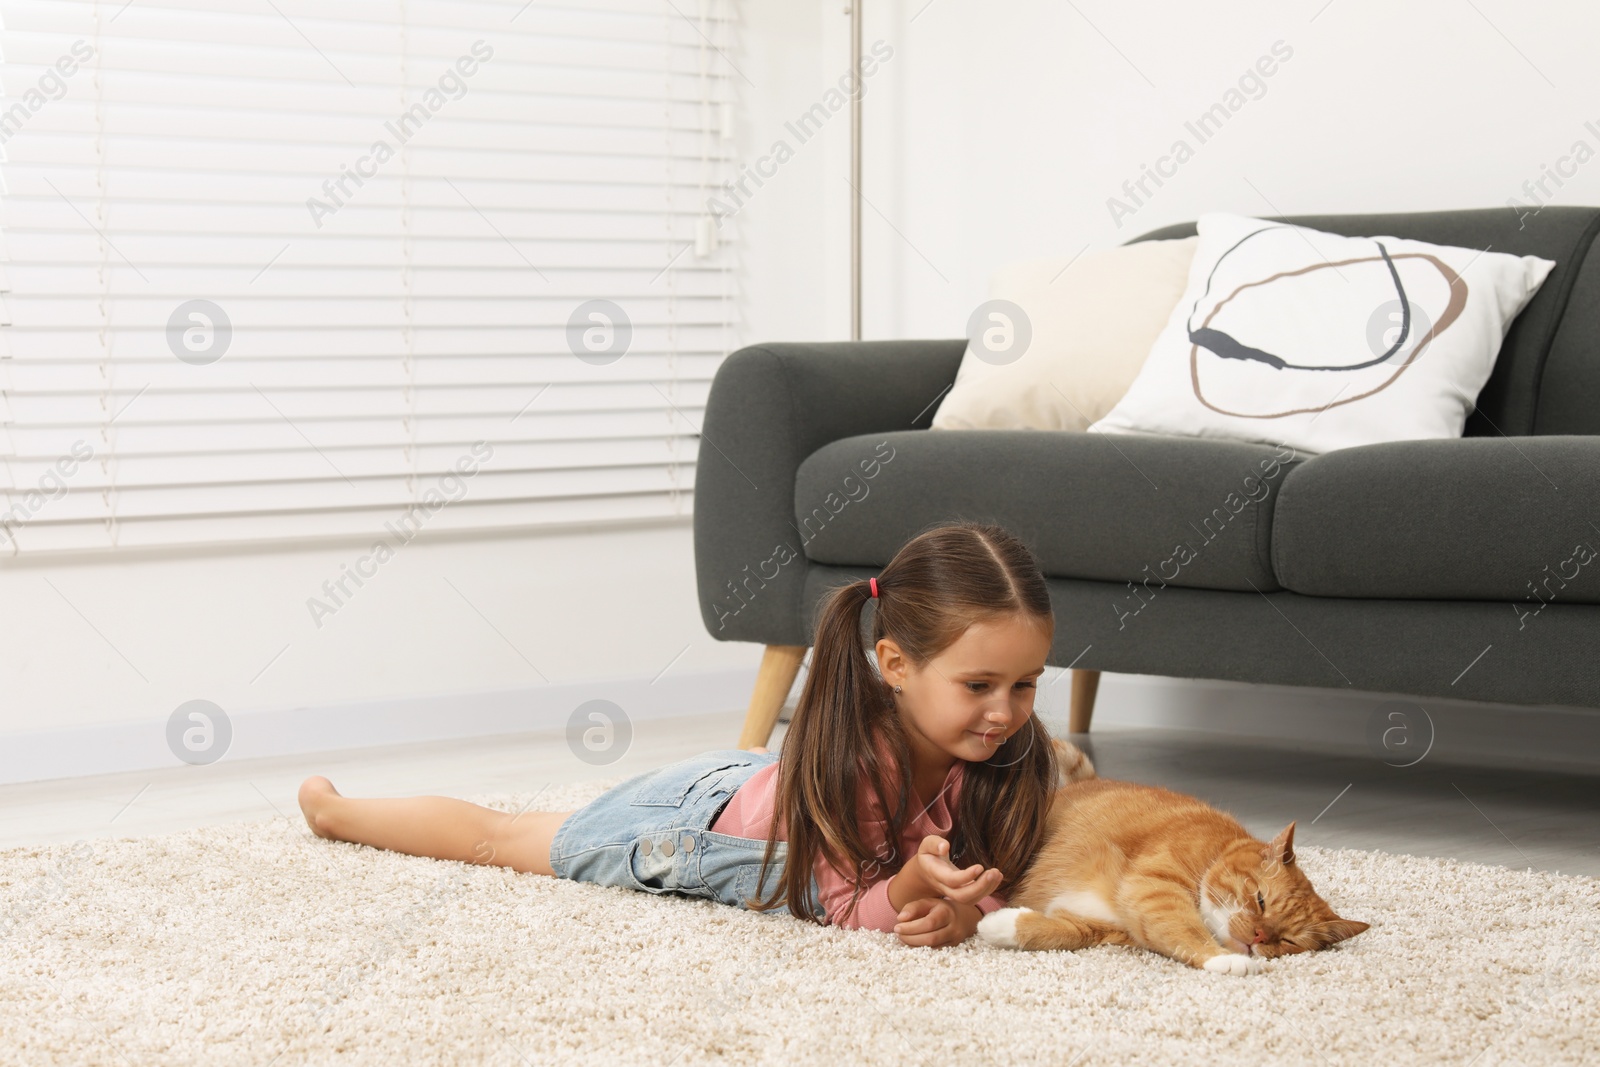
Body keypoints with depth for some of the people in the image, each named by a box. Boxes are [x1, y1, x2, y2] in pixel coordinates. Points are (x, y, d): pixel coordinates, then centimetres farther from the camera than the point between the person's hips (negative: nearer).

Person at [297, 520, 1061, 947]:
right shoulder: (852, 754, -42)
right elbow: (850, 909, -32)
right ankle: (332, 809, 40)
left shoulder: (1007, 753, -26)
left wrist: (959, 907, -39)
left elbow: (993, 872, -16)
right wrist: (914, 884, -53)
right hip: (690, 819, -3)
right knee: (501, 838, 19)